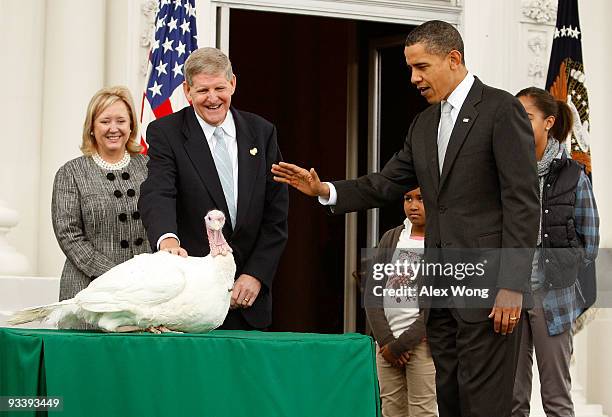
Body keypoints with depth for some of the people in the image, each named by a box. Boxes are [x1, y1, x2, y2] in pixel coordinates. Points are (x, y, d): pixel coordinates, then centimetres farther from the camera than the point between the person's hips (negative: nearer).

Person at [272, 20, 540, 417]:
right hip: (441, 287, 8)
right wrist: (323, 189, 1)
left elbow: (523, 201, -13)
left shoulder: (502, 109, -8)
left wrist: (513, 285, -18)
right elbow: (387, 184, 17)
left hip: (487, 284, -8)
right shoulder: (424, 123, 17)